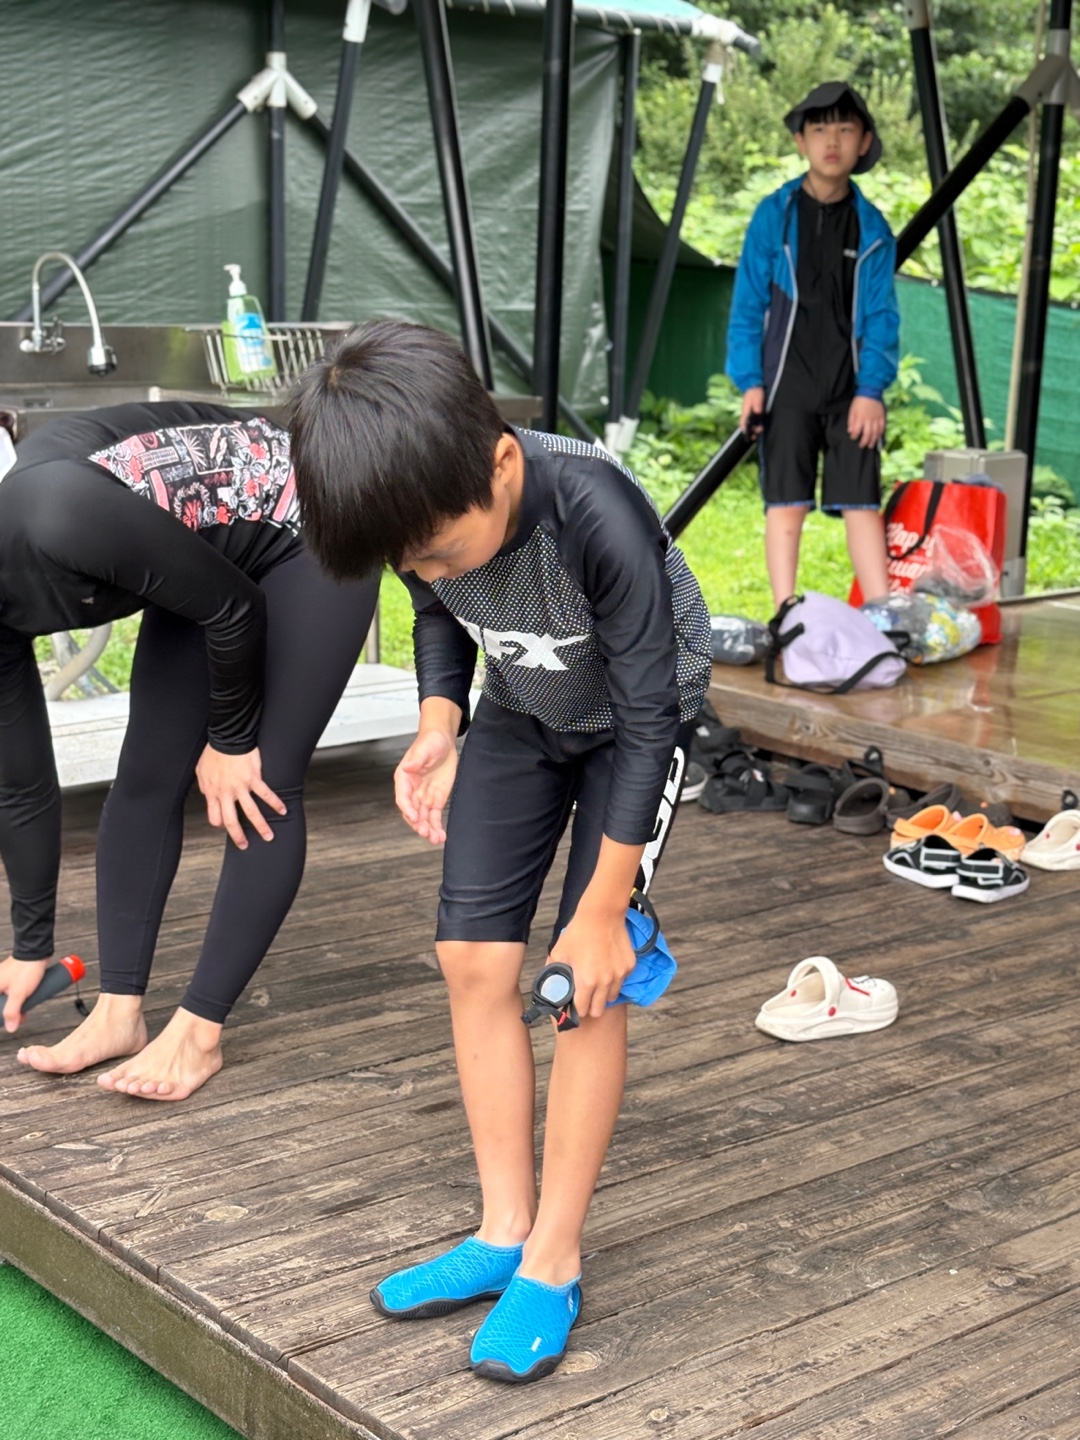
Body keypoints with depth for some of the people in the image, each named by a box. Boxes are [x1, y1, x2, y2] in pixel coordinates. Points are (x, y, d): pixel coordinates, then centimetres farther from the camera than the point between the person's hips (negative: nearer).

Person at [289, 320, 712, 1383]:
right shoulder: (428, 511, -22)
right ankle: (503, 1233, 10)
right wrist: (436, 729, -18)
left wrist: (602, 912, -25)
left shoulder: (596, 517, -39)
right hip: (521, 717, 5)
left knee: (587, 983, -10)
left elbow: (648, 719, -29)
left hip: (637, 722, -5)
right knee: (474, 959, -2)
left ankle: (552, 1264, 2)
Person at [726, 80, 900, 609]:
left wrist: (871, 389, -6)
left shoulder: (872, 227, 7)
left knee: (861, 502, -1)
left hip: (852, 391, 1)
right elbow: (747, 303, 4)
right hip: (787, 386, -1)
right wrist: (750, 380, -5)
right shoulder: (774, 215, 3)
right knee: (786, 502, -1)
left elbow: (881, 316, 5)